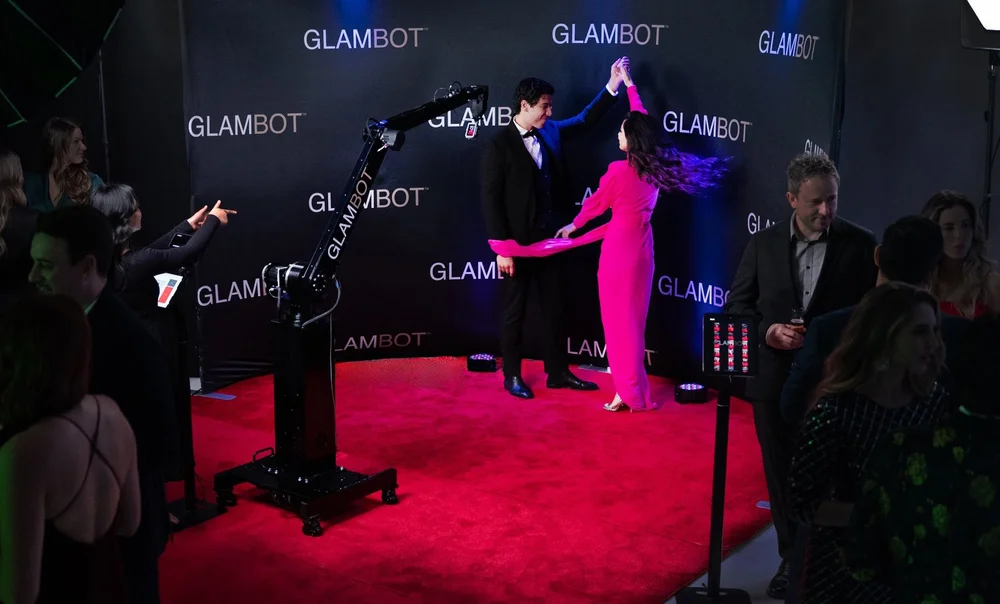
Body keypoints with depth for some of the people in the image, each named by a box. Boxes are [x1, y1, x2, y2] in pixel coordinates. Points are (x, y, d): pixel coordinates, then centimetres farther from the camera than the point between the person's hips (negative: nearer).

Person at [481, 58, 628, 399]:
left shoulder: (550, 131, 5)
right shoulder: (499, 146, -13)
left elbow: (585, 121, 18)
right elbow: (491, 200, -14)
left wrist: (613, 85, 9)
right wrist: (501, 247, -17)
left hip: (548, 237, 6)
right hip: (517, 242, -6)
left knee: (554, 307, 12)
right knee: (514, 311, 6)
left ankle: (557, 372, 22)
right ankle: (512, 376, 18)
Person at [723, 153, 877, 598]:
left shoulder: (860, 244, -5)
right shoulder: (764, 243, 1)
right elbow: (737, 304, 6)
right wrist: (768, 332, -12)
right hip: (775, 378, 3)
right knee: (782, 476, 13)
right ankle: (792, 559, 30)